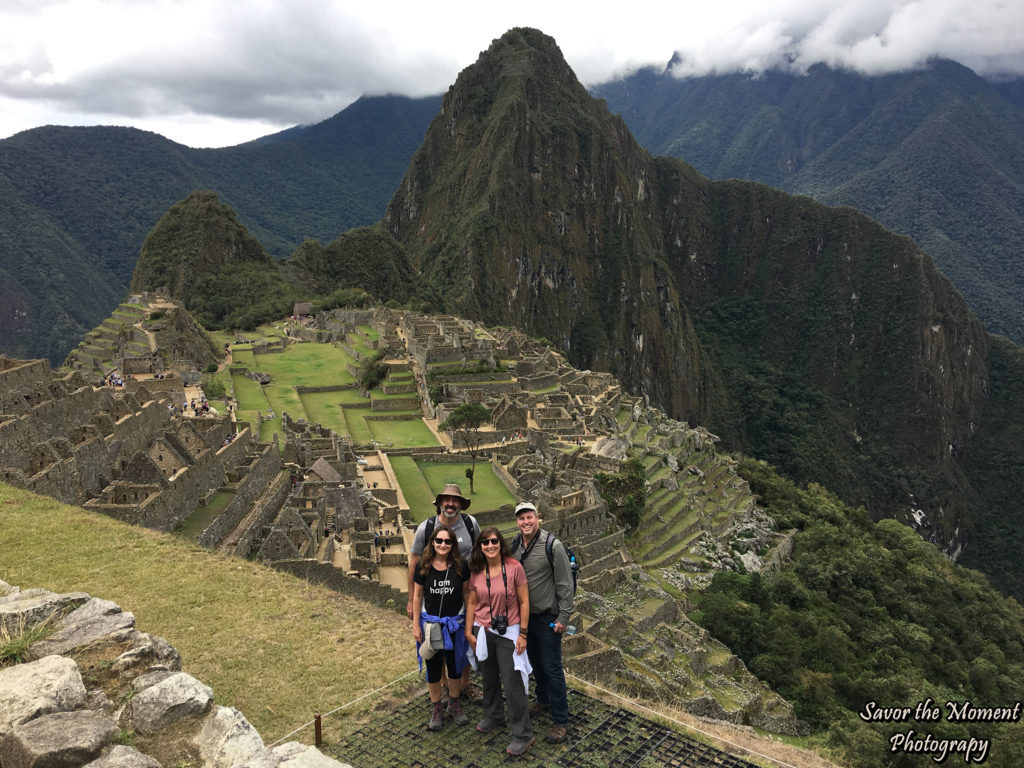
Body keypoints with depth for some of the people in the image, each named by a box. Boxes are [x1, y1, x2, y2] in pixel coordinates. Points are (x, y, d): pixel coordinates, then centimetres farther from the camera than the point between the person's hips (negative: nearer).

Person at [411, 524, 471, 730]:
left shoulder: (461, 566, -10)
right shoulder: (424, 566, -9)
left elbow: (466, 594, 0)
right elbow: (417, 596, 0)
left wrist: (469, 622, 1)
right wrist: (416, 625, -1)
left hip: (454, 623, 0)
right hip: (430, 623, 0)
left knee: (454, 665, 14)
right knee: (433, 667, 10)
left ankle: (454, 703, 35)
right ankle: (436, 707, 28)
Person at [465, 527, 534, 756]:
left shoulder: (514, 567, -15)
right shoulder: (476, 572, -3)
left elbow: (524, 601, -10)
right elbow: (472, 603, 6)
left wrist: (523, 634, -10)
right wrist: (469, 632, 5)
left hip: (508, 633, -4)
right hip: (482, 632, 4)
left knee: (512, 682, -1)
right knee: (488, 678, 20)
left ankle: (522, 734, 12)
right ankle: (493, 716, 43)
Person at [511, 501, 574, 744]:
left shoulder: (553, 546, -20)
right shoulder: (515, 545, 0)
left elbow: (565, 584, -16)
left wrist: (564, 617, -16)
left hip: (547, 618, -6)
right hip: (524, 615, 6)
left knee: (552, 667, -2)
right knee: (534, 661, 21)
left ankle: (561, 721, 8)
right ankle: (543, 699, 43)